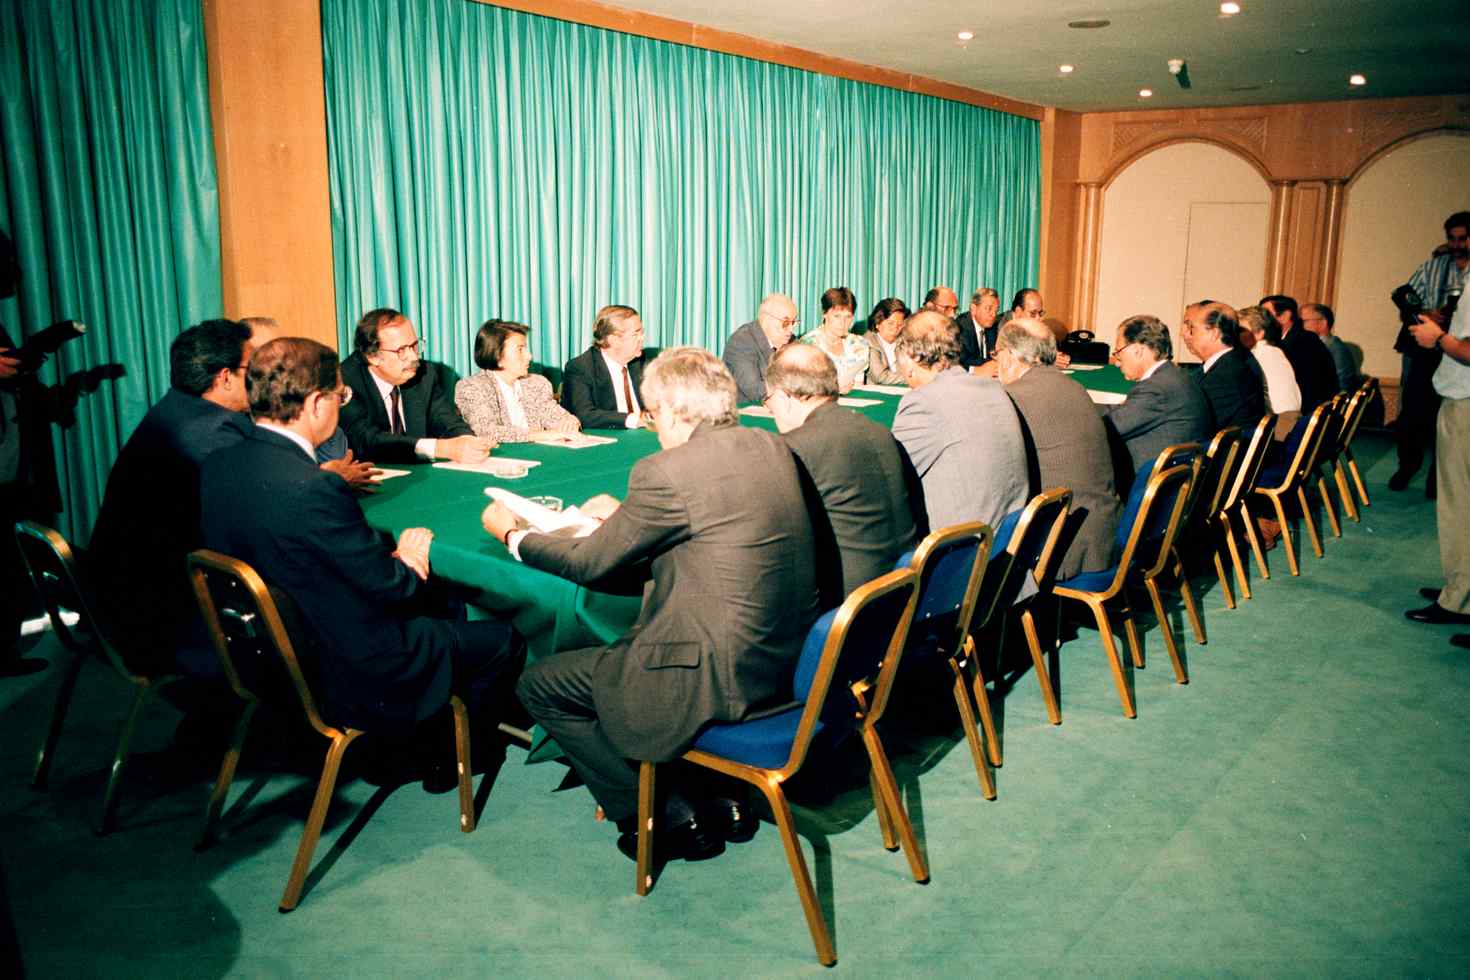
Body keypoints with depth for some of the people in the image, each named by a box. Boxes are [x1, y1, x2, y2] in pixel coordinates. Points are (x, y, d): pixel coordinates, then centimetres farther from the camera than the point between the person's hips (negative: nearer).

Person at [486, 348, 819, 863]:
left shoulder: (665, 472, -18)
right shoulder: (771, 446, 5)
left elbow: (589, 563, -6)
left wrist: (511, 533, 12)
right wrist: (626, 516, 26)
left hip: (725, 676, -9)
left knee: (539, 685, 7)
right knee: (618, 646, 30)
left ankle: (665, 819, 13)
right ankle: (719, 798, 27)